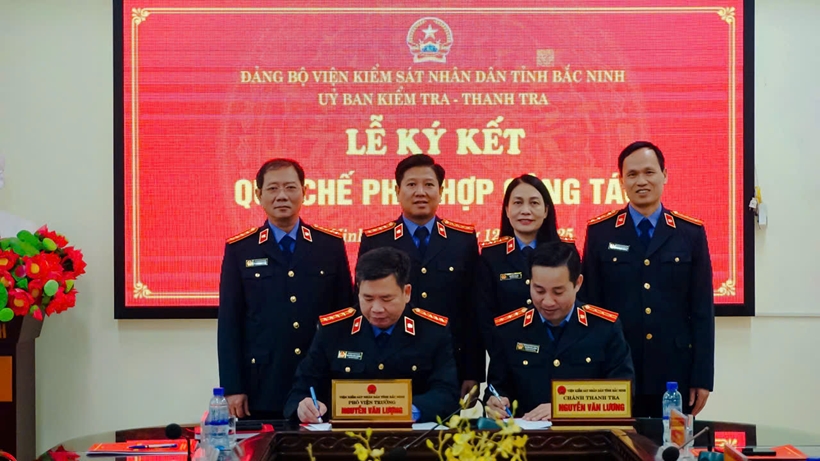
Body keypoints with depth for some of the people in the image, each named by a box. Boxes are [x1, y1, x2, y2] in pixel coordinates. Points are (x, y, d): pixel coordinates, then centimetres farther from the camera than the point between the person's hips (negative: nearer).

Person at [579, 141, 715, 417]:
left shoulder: (691, 233, 3)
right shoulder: (600, 232, 2)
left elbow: (703, 310, 2)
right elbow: (589, 305, 2)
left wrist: (702, 377, -2)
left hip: (675, 372, 1)